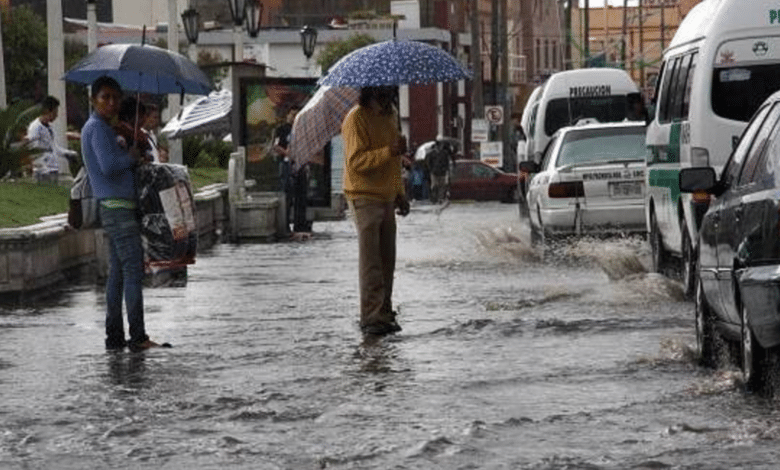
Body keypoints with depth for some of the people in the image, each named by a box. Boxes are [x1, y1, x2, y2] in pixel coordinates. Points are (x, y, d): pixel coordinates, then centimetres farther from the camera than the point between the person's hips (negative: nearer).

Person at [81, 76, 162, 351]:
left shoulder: (98, 128, 21)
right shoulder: (97, 128, -11)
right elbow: (108, 165, -23)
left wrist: (133, 156, 11)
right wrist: (133, 157, -7)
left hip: (115, 207, 10)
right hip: (117, 206, -10)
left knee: (117, 273, 9)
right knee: (133, 270, -12)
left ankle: (114, 336, 10)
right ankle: (137, 336, -14)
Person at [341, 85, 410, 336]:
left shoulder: (391, 115, 15)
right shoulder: (356, 118, -13)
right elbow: (356, 160, -22)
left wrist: (400, 193, 21)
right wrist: (389, 152, -32)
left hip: (387, 197, 8)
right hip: (365, 197, -8)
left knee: (387, 259, 8)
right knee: (370, 260, -9)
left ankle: (385, 313, 14)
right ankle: (371, 318, -8)